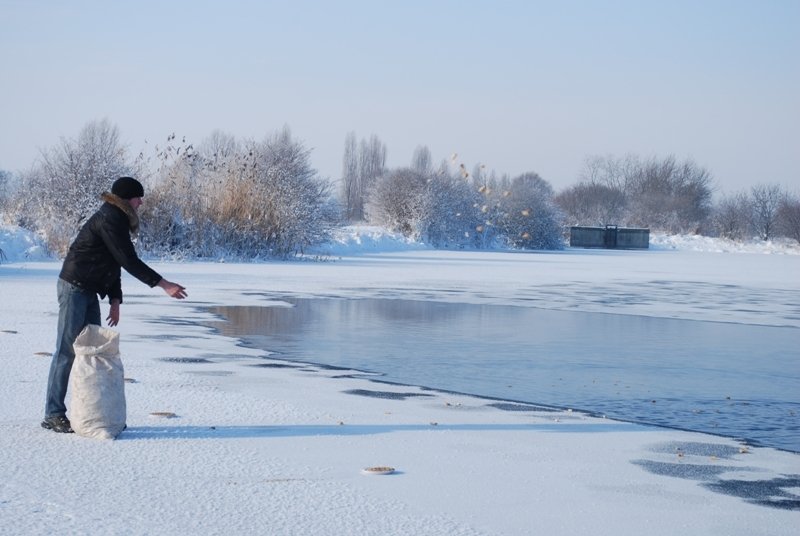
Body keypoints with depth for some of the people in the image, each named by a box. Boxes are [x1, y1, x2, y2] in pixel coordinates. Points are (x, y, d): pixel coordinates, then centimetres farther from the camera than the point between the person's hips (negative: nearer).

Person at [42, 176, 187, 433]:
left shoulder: (118, 220, 13)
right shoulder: (108, 220, -18)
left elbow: (115, 262, 16)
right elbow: (128, 260, -22)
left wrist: (115, 300, 12)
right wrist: (164, 284, -21)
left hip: (89, 291, 10)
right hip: (74, 288, -10)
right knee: (67, 350, -7)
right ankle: (53, 415, -3)